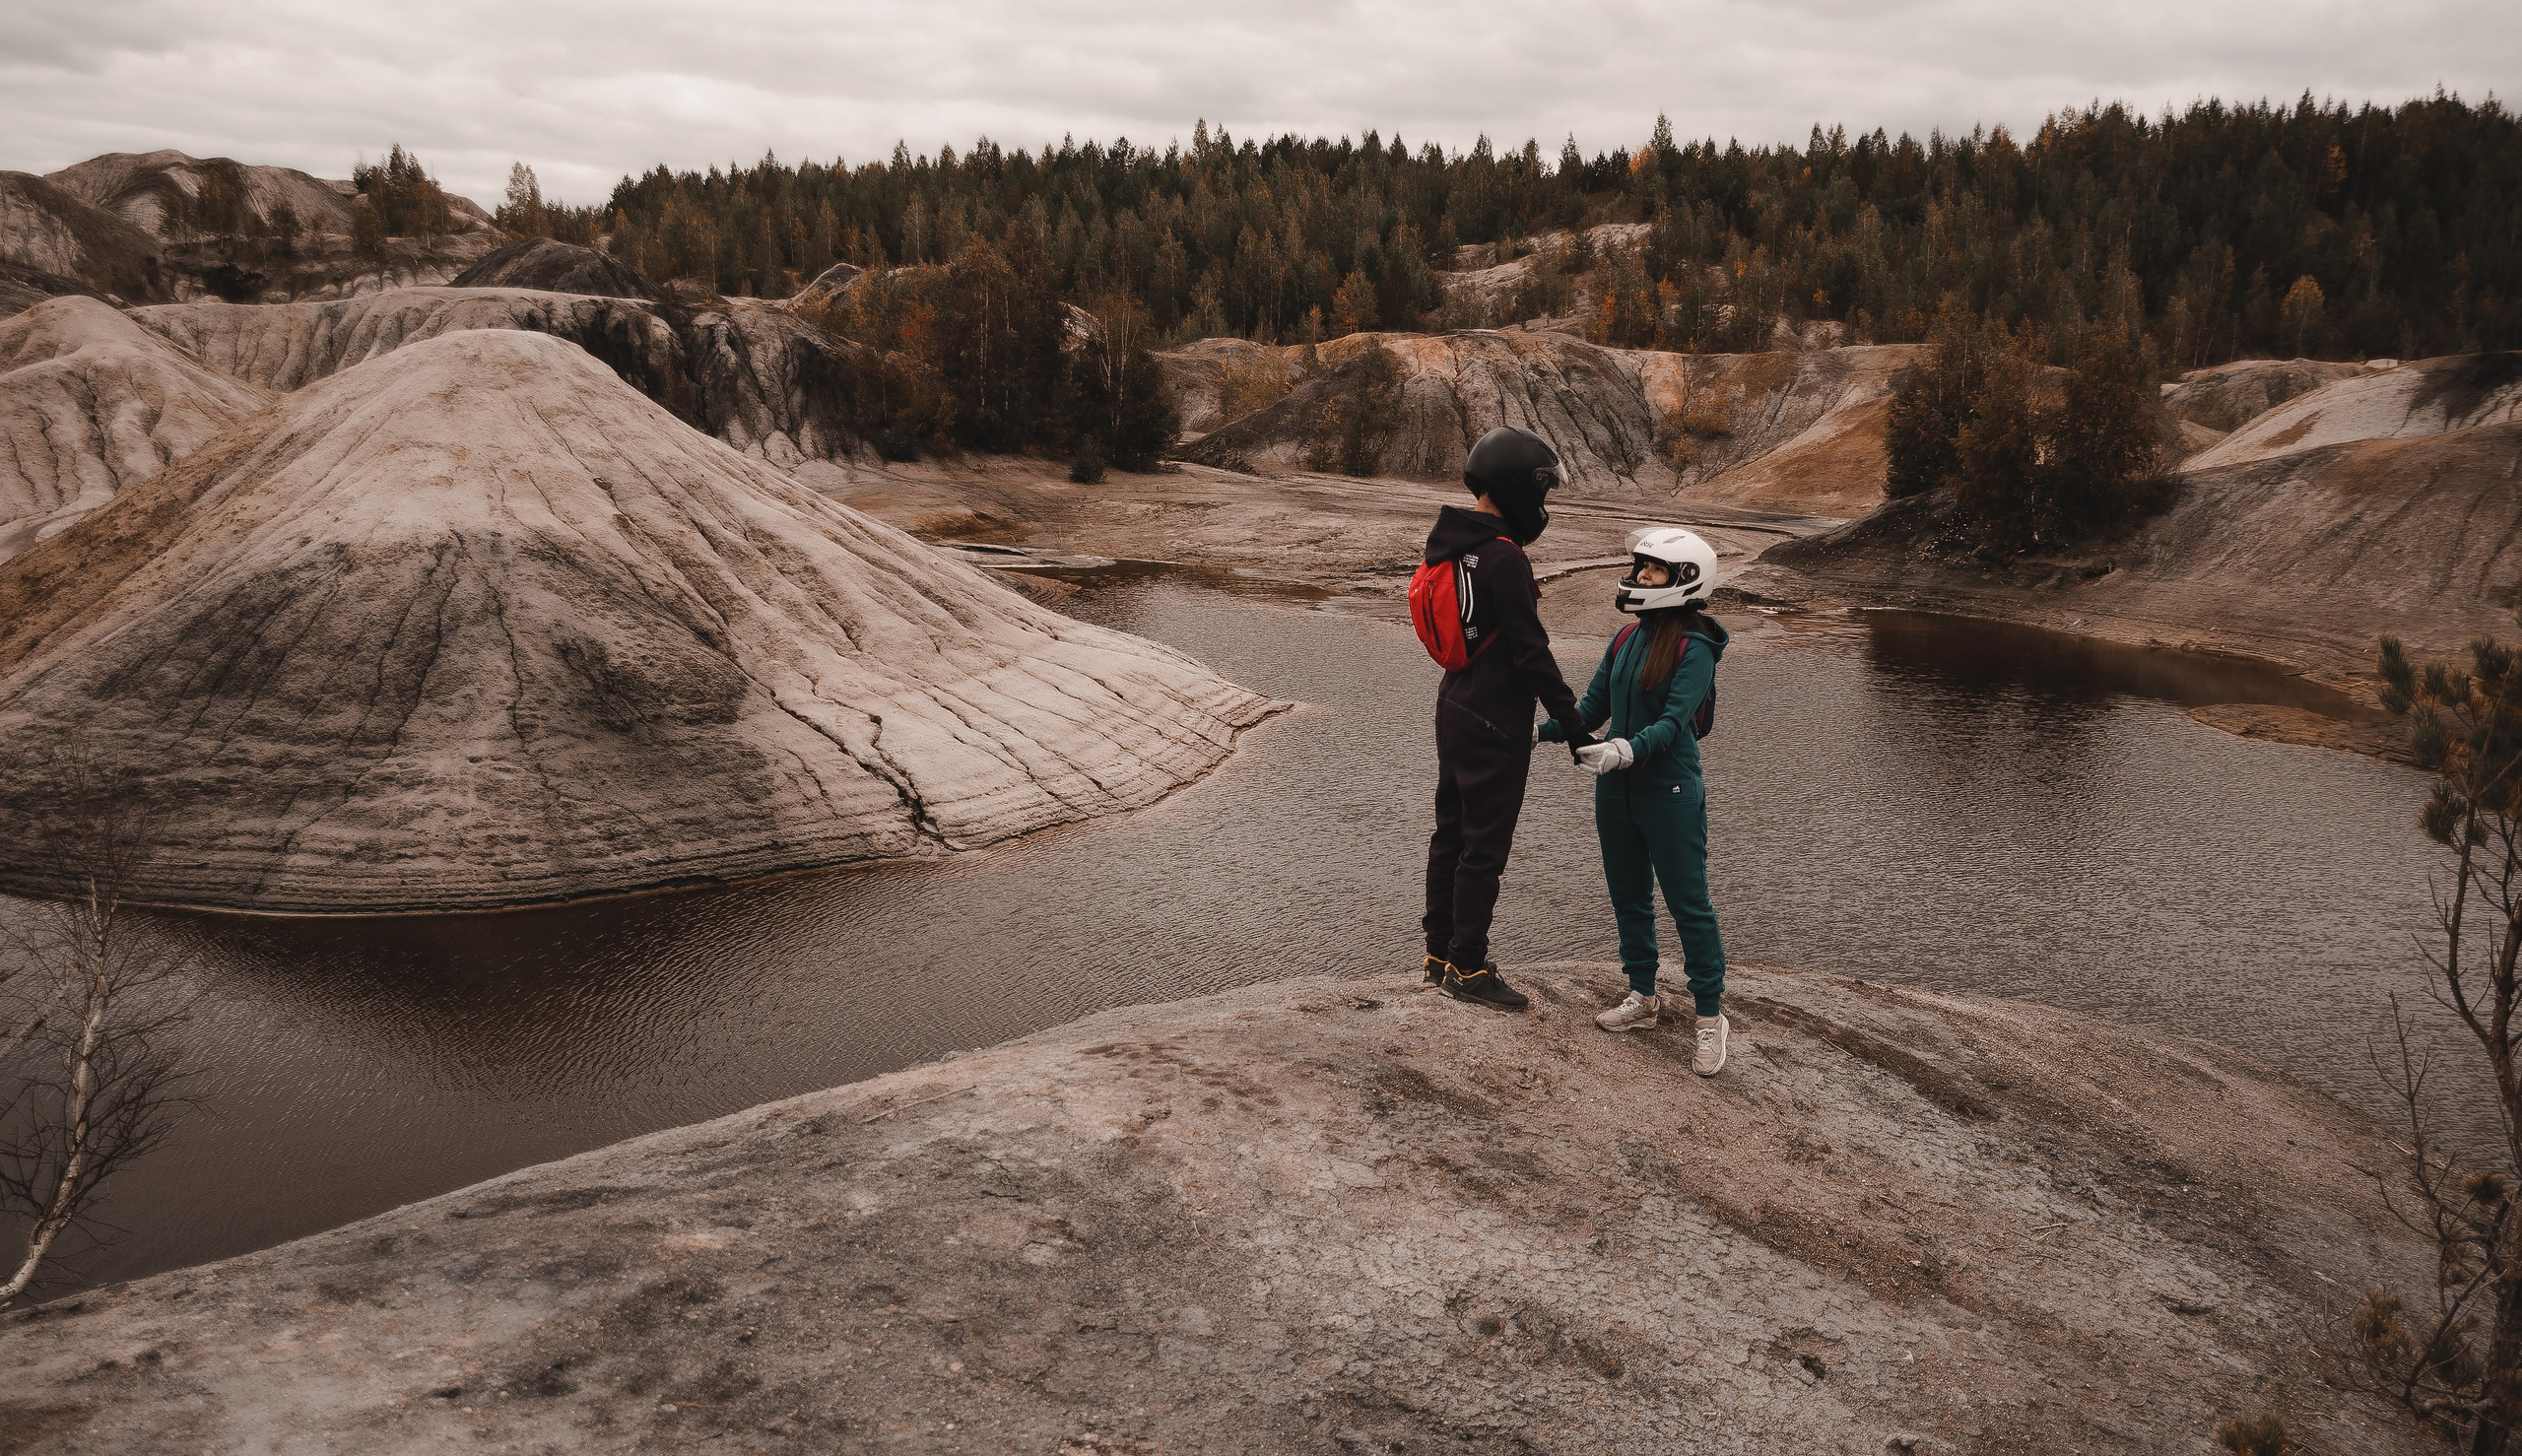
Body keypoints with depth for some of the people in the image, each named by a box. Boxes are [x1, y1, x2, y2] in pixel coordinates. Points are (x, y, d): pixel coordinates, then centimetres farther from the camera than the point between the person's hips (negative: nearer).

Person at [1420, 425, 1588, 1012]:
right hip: (1496, 722, -10)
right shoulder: (1502, 558, -22)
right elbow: (1530, 650, -21)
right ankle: (1467, 969, 10)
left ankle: (1440, 957, 25)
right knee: (1484, 846, 0)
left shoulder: (1451, 541, 8)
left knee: (1451, 832, 16)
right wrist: (1570, 718, -14)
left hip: (1455, 708, 10)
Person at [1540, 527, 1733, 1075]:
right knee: (1629, 899, 17)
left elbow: (1675, 721, -24)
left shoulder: (1694, 648, -14)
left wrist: (1627, 749, -39)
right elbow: (1592, 709, 11)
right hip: (1615, 792, 7)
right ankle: (1642, 998, 32)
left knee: (1689, 905, 0)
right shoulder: (1626, 640, 6)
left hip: (1670, 796, -7)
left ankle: (1710, 1018, 11)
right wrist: (1540, 731, 0)